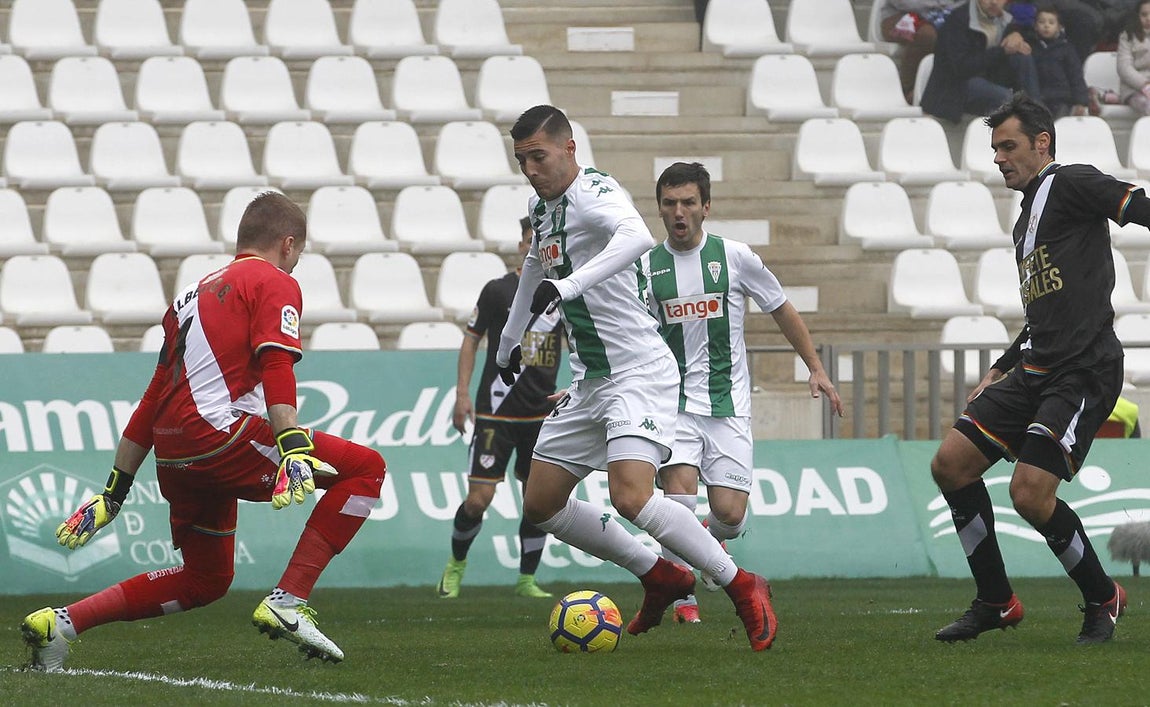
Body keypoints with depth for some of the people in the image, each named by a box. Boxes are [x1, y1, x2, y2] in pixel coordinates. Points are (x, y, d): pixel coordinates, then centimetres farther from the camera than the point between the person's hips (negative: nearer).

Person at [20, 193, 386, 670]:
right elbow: (275, 366, -15)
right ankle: (287, 602, -13)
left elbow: (154, 400, 28)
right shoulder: (276, 284, 4)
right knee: (365, 469, -2)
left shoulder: (193, 295, 27)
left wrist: (115, 490, 29)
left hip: (172, 456, 8)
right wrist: (292, 448, -27)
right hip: (220, 433, -8)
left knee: (205, 580, 24)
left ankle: (61, 623, 17)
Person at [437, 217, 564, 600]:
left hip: (542, 413, 4)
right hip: (496, 411, -4)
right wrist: (462, 393, -4)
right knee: (479, 499, -8)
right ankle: (456, 564, 18)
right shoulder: (498, 290, -3)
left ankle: (527, 579, 15)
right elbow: (471, 339, 3)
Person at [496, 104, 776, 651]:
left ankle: (742, 588, -12)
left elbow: (637, 237, -40)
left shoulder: (592, 192, -16)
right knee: (540, 503, 8)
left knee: (630, 496, -26)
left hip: (639, 373, -10)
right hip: (589, 381, 10)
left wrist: (568, 285, -49)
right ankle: (660, 578, 18)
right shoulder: (541, 206, 13)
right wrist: (508, 344, 45)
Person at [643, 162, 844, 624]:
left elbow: (782, 310, 13)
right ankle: (683, 598, -6)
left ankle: (710, 538, 30)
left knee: (729, 514, -9)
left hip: (728, 406, 0)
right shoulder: (646, 267, 2)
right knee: (679, 492, -22)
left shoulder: (734, 257, 0)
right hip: (674, 403, 0)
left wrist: (816, 369, 11)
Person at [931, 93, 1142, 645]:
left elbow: (1141, 207, -18)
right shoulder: (1026, 220, 23)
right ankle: (995, 601, 13)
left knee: (1030, 492, -18)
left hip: (1083, 371, -10)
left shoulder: (1071, 185, -5)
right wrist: (998, 373, 27)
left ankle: (1102, 598, 5)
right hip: (1035, 371, 10)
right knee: (951, 464, 2)